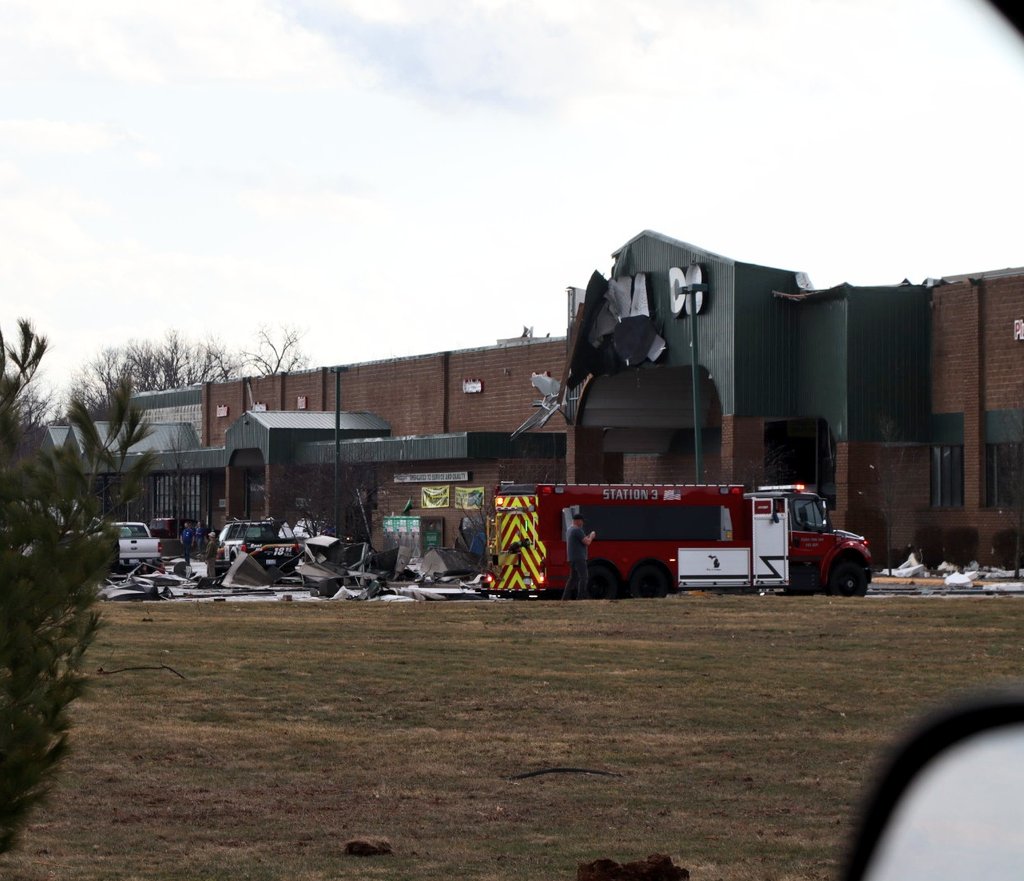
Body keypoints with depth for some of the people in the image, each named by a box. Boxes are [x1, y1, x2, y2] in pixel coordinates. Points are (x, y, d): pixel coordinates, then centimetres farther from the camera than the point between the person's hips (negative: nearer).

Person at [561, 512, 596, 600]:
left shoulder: (569, 530, 18)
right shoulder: (577, 530, -14)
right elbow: (587, 542, -17)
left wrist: (588, 537, 20)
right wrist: (591, 536, 2)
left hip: (572, 559, 10)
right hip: (579, 558, -10)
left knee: (572, 579, 12)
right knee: (583, 578, -10)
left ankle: (565, 597, 8)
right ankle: (581, 597, -15)